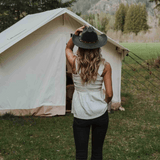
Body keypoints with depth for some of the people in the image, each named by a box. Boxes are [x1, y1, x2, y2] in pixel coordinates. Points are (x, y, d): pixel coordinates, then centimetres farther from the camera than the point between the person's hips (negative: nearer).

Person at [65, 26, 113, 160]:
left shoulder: (75, 63, -9)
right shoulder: (105, 66, -9)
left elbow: (68, 48, 15)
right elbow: (109, 94, -5)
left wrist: (75, 35, -2)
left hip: (80, 115, 0)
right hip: (101, 114, 1)